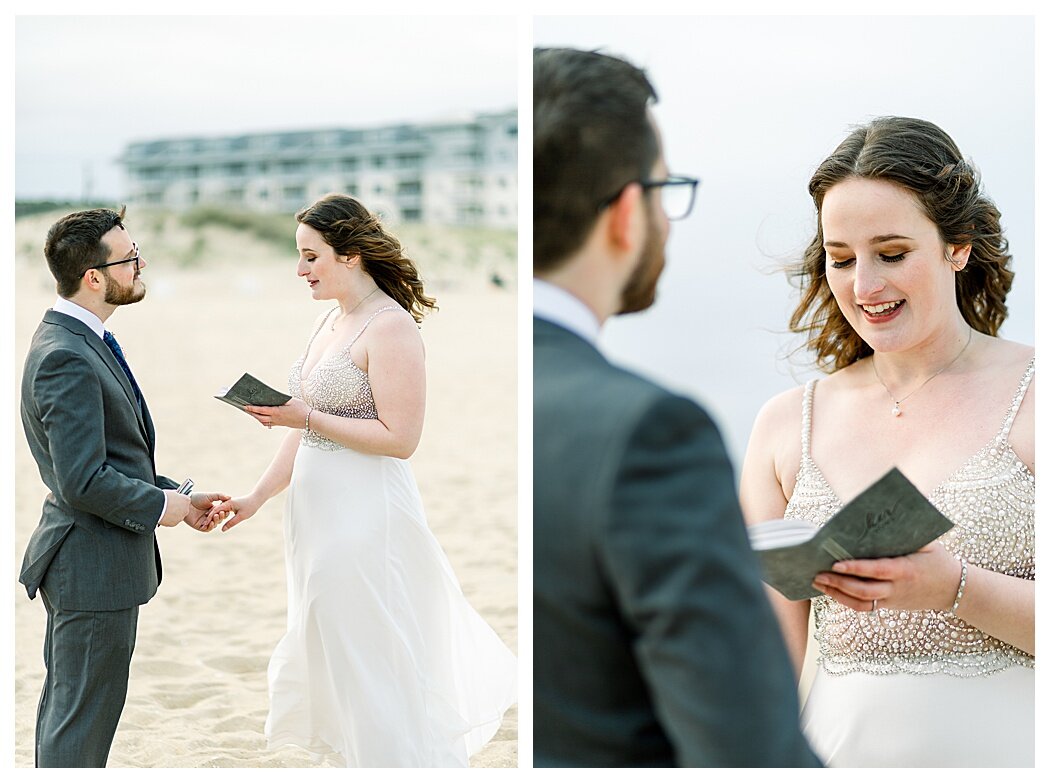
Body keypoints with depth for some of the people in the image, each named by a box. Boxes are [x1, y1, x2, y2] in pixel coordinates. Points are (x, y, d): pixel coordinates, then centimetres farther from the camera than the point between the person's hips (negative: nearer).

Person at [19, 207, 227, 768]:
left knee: (66, 704, 22)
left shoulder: (79, 340, 10)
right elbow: (84, 483, -27)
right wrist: (158, 505, -12)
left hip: (83, 561, 11)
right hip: (97, 565, -11)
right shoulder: (67, 358, -23)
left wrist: (175, 494, 8)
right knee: (81, 722, 1)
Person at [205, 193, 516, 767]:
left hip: (367, 521, -9)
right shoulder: (328, 323, 12)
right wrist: (256, 498, 9)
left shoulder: (391, 327, -14)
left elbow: (400, 438, -20)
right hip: (320, 519, 9)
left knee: (375, 670, 0)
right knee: (334, 665, 16)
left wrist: (307, 417, -20)